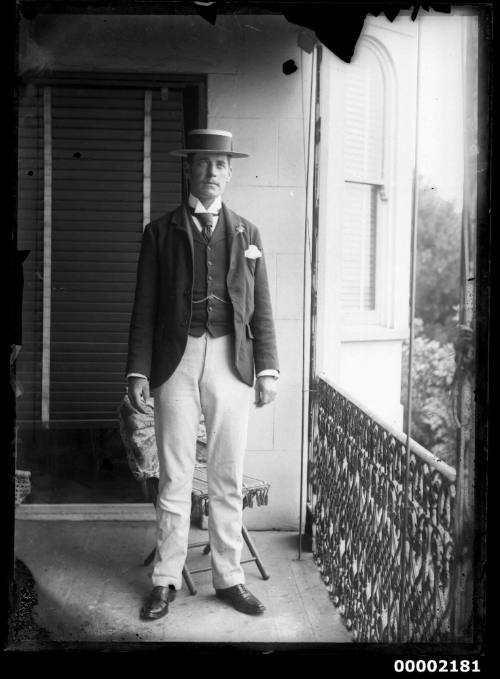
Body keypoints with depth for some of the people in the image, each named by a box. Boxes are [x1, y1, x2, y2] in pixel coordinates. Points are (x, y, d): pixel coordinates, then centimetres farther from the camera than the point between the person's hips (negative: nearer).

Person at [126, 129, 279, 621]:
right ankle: (166, 580, 16)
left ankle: (228, 577, 20)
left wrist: (267, 369, 1)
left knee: (228, 479, 8)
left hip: (231, 361, 2)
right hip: (176, 361, -1)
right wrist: (137, 371, -4)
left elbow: (261, 307, 9)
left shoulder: (246, 233, 11)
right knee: (174, 477, 4)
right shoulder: (160, 232, 6)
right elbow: (145, 307, 3)